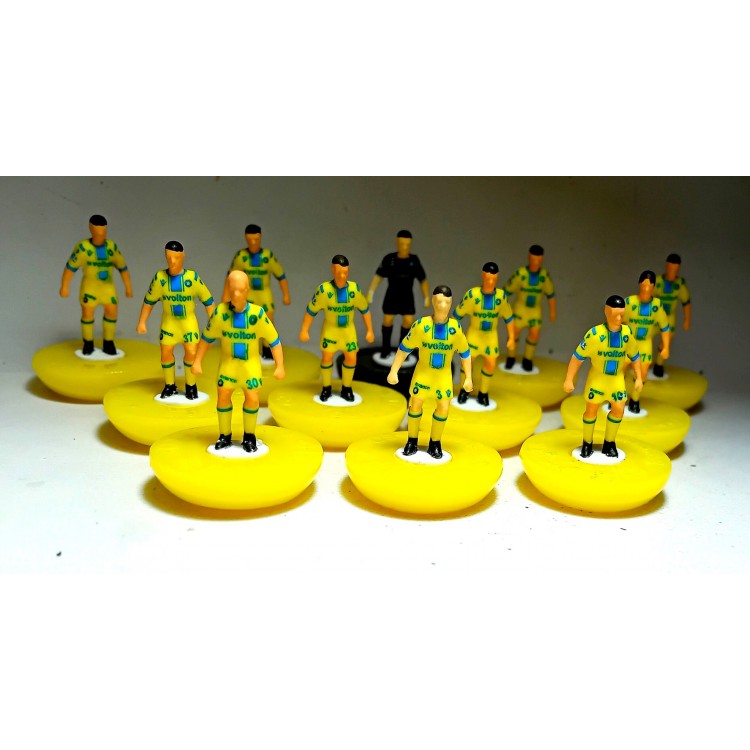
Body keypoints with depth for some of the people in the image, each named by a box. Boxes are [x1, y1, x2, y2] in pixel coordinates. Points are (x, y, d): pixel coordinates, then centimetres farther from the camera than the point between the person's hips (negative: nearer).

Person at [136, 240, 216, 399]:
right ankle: (169, 385, 22)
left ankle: (191, 385, 15)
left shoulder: (193, 277, -15)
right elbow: (149, 301, 1)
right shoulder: (159, 277, -10)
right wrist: (142, 322, 1)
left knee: (191, 352, -7)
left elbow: (208, 301, -7)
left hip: (188, 321, -1)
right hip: (168, 321, 2)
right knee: (166, 352, 2)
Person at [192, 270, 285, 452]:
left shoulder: (258, 313, -20)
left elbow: (274, 340, -11)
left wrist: (279, 366, -15)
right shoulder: (220, 312, -16)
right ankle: (225, 436, 20)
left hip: (250, 364, -1)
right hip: (228, 362, 1)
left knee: (252, 398, -7)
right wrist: (197, 362, -1)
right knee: (223, 396, 0)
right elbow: (206, 338, -1)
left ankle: (249, 437, 16)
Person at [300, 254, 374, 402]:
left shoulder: (355, 288, -16)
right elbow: (311, 310, -11)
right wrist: (304, 330, -7)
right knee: (327, 357, 1)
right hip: (330, 329, -2)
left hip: (348, 329, 2)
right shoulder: (324, 289, -23)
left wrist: (369, 330, 1)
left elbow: (365, 309, -2)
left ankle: (346, 388, 24)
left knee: (351, 358, 4)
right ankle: (326, 388, 23)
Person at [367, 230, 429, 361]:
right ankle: (386, 349, 17)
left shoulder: (414, 260, -12)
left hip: (407, 297, 1)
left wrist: (427, 298, -2)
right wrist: (371, 292, -13)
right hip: (391, 296, -1)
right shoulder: (389, 258, -15)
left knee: (408, 321, -6)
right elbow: (378, 276, -9)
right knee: (387, 320, 0)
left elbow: (423, 280, -3)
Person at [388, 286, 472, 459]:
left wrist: (468, 378, -1)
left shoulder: (456, 327, -13)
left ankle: (435, 443, 18)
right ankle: (412, 441, 21)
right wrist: (393, 372, -11)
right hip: (422, 372, -1)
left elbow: (465, 353, 0)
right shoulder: (421, 324, -17)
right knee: (415, 404, 1)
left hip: (444, 375, 1)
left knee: (443, 407, -3)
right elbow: (404, 348, -8)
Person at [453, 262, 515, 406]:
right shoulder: (472, 294, -22)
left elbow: (508, 317, -1)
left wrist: (511, 338, 1)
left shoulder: (501, 296, -14)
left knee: (490, 364, 2)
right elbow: (457, 314, -10)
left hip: (491, 336, 2)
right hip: (473, 333, -2)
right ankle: (464, 390, 26)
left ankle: (483, 393, 25)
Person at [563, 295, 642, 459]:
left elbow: (634, 355, 6)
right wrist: (569, 380, -17)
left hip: (617, 379, 3)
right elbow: (578, 356, -17)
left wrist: (638, 378, 6)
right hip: (597, 378, -3)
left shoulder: (628, 332, -10)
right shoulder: (595, 333, -22)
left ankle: (609, 444, 23)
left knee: (619, 410, 2)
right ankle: (587, 444, 24)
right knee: (591, 409, 4)